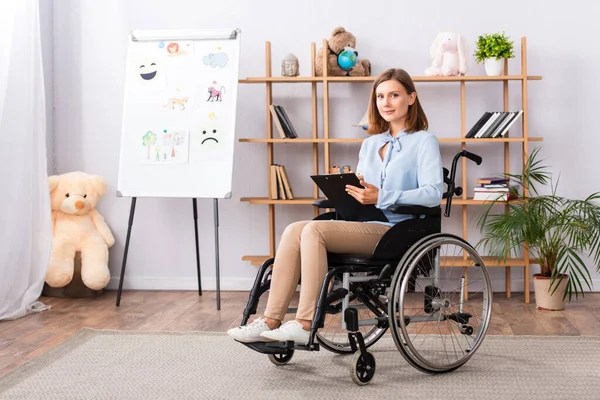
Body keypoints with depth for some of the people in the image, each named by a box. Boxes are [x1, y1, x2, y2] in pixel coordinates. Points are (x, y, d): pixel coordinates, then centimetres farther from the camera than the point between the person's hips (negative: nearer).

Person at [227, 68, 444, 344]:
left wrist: (381, 197, -21)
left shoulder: (424, 141, 2)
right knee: (294, 230, -19)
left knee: (314, 230, -27)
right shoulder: (370, 143, 23)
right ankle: (270, 322, -22)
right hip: (363, 225, 7)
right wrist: (348, 189, -2)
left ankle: (305, 325, -26)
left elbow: (433, 193, -13)